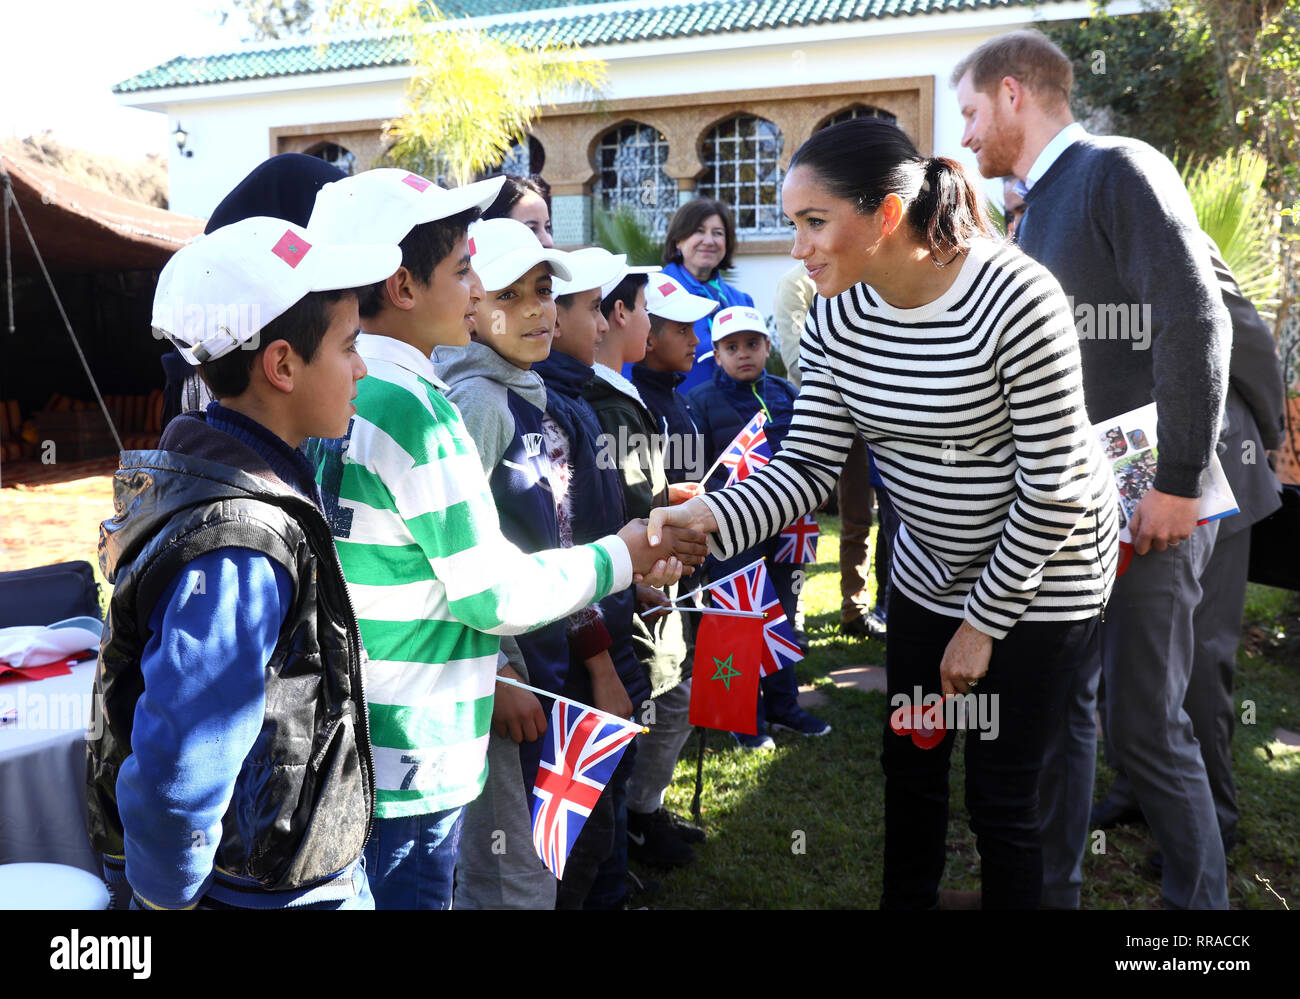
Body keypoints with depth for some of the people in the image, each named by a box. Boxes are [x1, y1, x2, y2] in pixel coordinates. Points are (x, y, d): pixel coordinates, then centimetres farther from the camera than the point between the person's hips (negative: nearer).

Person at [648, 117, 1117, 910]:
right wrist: (712, 518, -31)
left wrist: (983, 622, -15)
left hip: (1043, 576, -5)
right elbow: (809, 467, -12)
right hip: (930, 569, 6)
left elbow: (1055, 489, -22)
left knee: (1002, 798, 4)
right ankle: (907, 901, 40)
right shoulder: (840, 316, -10)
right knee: (910, 765, 17)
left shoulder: (1017, 299, -27)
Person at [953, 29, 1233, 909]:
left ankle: (1200, 899, 20)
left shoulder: (1121, 171, -9)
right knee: (1057, 705, 13)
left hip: (1146, 505, -8)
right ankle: (1048, 887, 27)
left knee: (1144, 724, -1)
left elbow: (1197, 322, -18)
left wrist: (1180, 482, -20)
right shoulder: (1036, 211, 17)